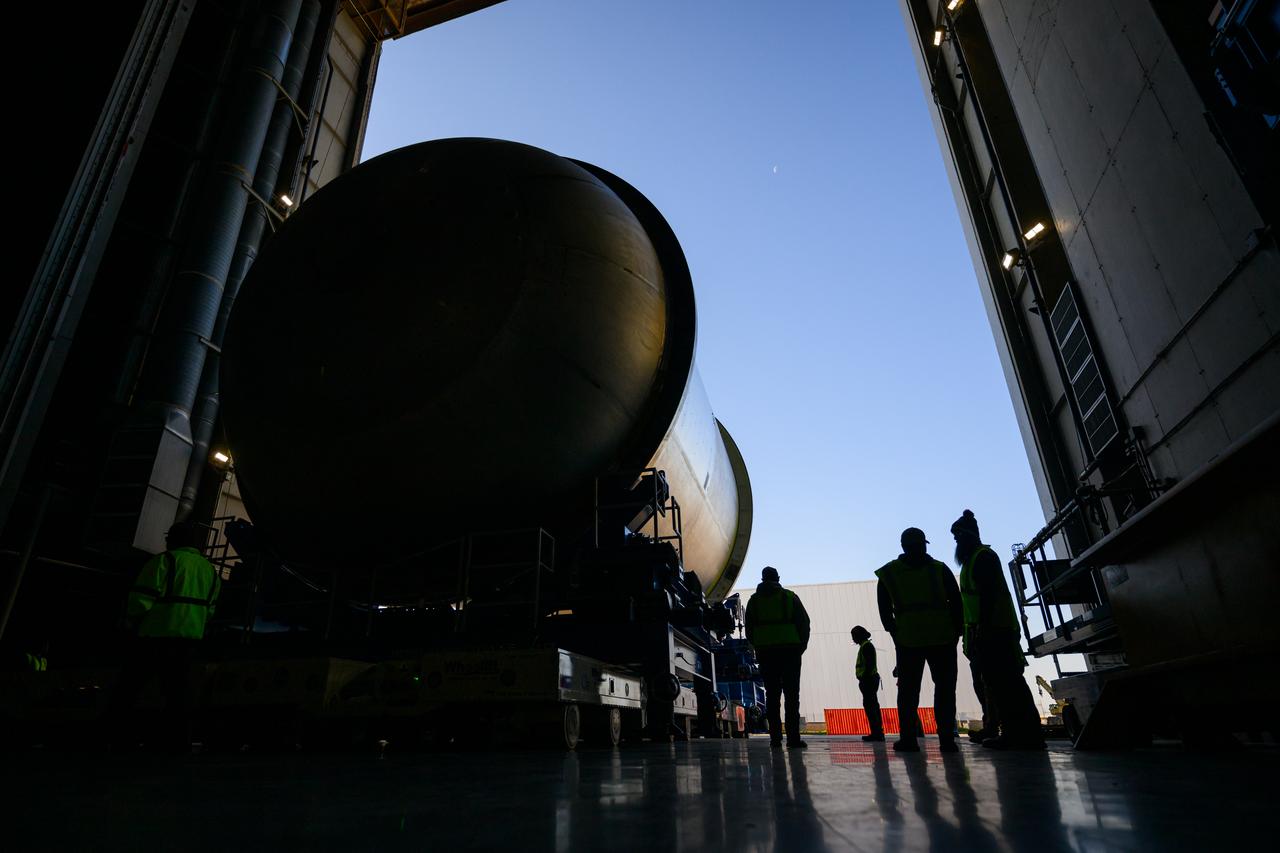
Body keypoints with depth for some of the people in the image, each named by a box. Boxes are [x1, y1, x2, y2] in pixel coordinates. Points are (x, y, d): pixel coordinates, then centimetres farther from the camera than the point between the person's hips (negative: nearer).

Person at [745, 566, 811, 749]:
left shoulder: (754, 600, 10)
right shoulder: (790, 597, 5)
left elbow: (749, 629, 7)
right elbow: (804, 622, 2)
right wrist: (801, 646, 9)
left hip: (766, 652, 2)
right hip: (790, 650, -1)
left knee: (772, 695, 6)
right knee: (792, 695, 1)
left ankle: (775, 737, 2)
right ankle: (793, 737, -6)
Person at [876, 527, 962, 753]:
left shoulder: (888, 573, 5)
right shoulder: (940, 569, 3)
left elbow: (884, 609, 4)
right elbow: (956, 603, 1)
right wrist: (956, 631, 9)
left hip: (908, 639, 0)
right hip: (942, 637, 0)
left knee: (908, 690, 6)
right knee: (944, 688, 8)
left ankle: (908, 739, 2)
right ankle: (946, 738, 1)